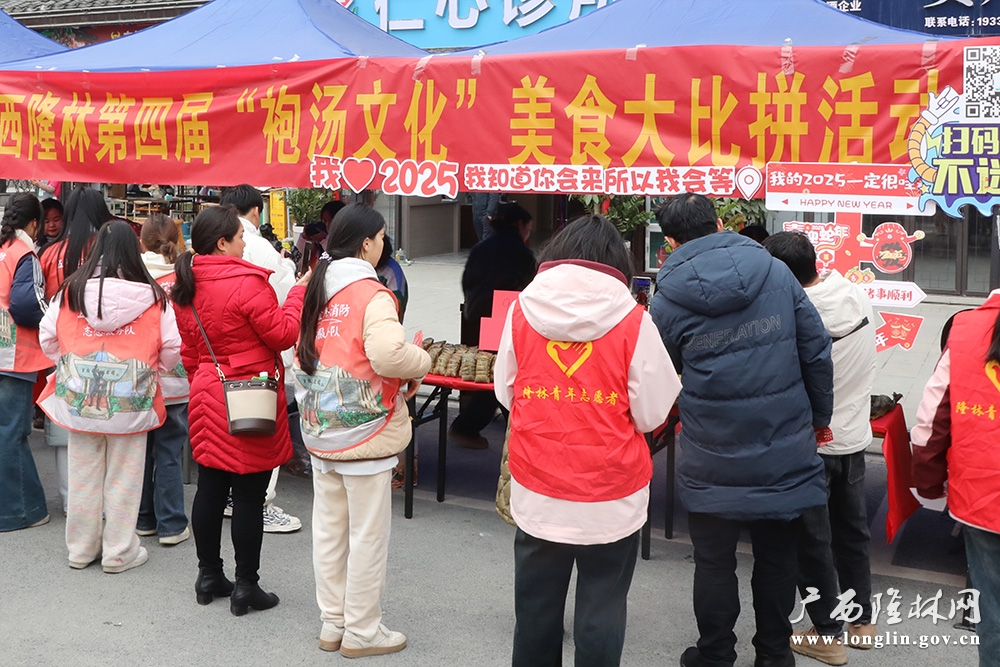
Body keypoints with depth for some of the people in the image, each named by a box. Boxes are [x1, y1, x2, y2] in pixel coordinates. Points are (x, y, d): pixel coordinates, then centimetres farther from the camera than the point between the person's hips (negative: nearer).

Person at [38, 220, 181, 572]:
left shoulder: (71, 289, -3)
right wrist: (152, 368, 14)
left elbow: (48, 338, 5)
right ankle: (119, 552, 18)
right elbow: (172, 347, -5)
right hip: (131, 399, -2)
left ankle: (81, 549, 27)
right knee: (123, 478, 9)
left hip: (80, 396, 2)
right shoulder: (151, 295, -9)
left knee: (83, 476, 14)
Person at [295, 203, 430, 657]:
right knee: (367, 536, 4)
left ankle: (332, 624, 26)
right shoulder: (372, 294, -15)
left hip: (320, 430, 8)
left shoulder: (318, 288, 8)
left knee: (327, 530, 14)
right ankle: (361, 632, 14)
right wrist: (422, 364, -13)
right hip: (365, 432, -7)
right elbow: (388, 354, -30)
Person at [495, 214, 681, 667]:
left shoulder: (522, 311, -4)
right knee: (601, 611, 10)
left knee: (536, 606, 17)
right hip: (610, 501, -2)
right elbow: (652, 413, -7)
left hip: (537, 497, 3)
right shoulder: (632, 320, -10)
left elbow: (505, 394, 6)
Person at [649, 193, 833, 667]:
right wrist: (820, 415, 13)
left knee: (714, 561, 13)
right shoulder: (776, 273, -4)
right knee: (777, 557, 17)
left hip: (714, 462, -2)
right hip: (786, 449, 2)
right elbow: (816, 350, 1)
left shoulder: (667, 300, -8)